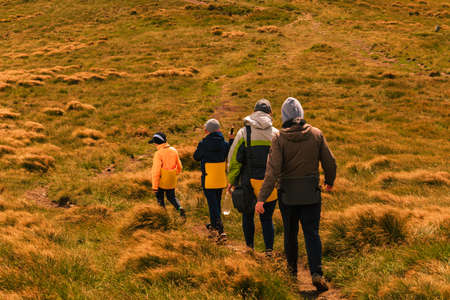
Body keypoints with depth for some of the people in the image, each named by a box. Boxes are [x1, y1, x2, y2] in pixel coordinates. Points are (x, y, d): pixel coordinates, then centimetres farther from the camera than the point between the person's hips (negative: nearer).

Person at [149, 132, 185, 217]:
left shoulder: (159, 153, -18)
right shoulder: (174, 150, 1)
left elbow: (156, 171, -20)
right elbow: (179, 167, 10)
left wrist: (154, 186, -17)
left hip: (161, 181, -5)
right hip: (172, 181, 5)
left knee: (160, 198, 15)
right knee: (171, 197, 20)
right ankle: (179, 208, -5)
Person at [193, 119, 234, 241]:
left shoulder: (203, 144, -14)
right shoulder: (224, 143, -4)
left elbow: (196, 157, 1)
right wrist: (231, 140, 13)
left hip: (208, 179, -5)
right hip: (221, 179, 5)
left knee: (213, 205, -4)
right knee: (216, 202, 23)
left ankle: (221, 231, -16)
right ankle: (214, 225, 41)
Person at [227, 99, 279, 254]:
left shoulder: (244, 132, -4)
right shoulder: (277, 134, 0)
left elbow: (233, 159, -4)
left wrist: (232, 181, 5)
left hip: (249, 183, -1)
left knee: (248, 215, 17)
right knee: (267, 218, 10)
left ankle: (250, 247, 20)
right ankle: (269, 249, 2)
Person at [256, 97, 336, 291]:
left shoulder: (279, 138, -10)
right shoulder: (316, 134, -4)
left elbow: (273, 171, -17)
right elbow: (330, 162, 2)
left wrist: (261, 198, -17)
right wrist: (330, 182, 23)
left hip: (288, 194, -1)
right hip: (311, 193, 1)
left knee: (290, 232, 17)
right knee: (312, 233, 2)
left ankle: (292, 269, 30)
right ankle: (316, 272, -14)